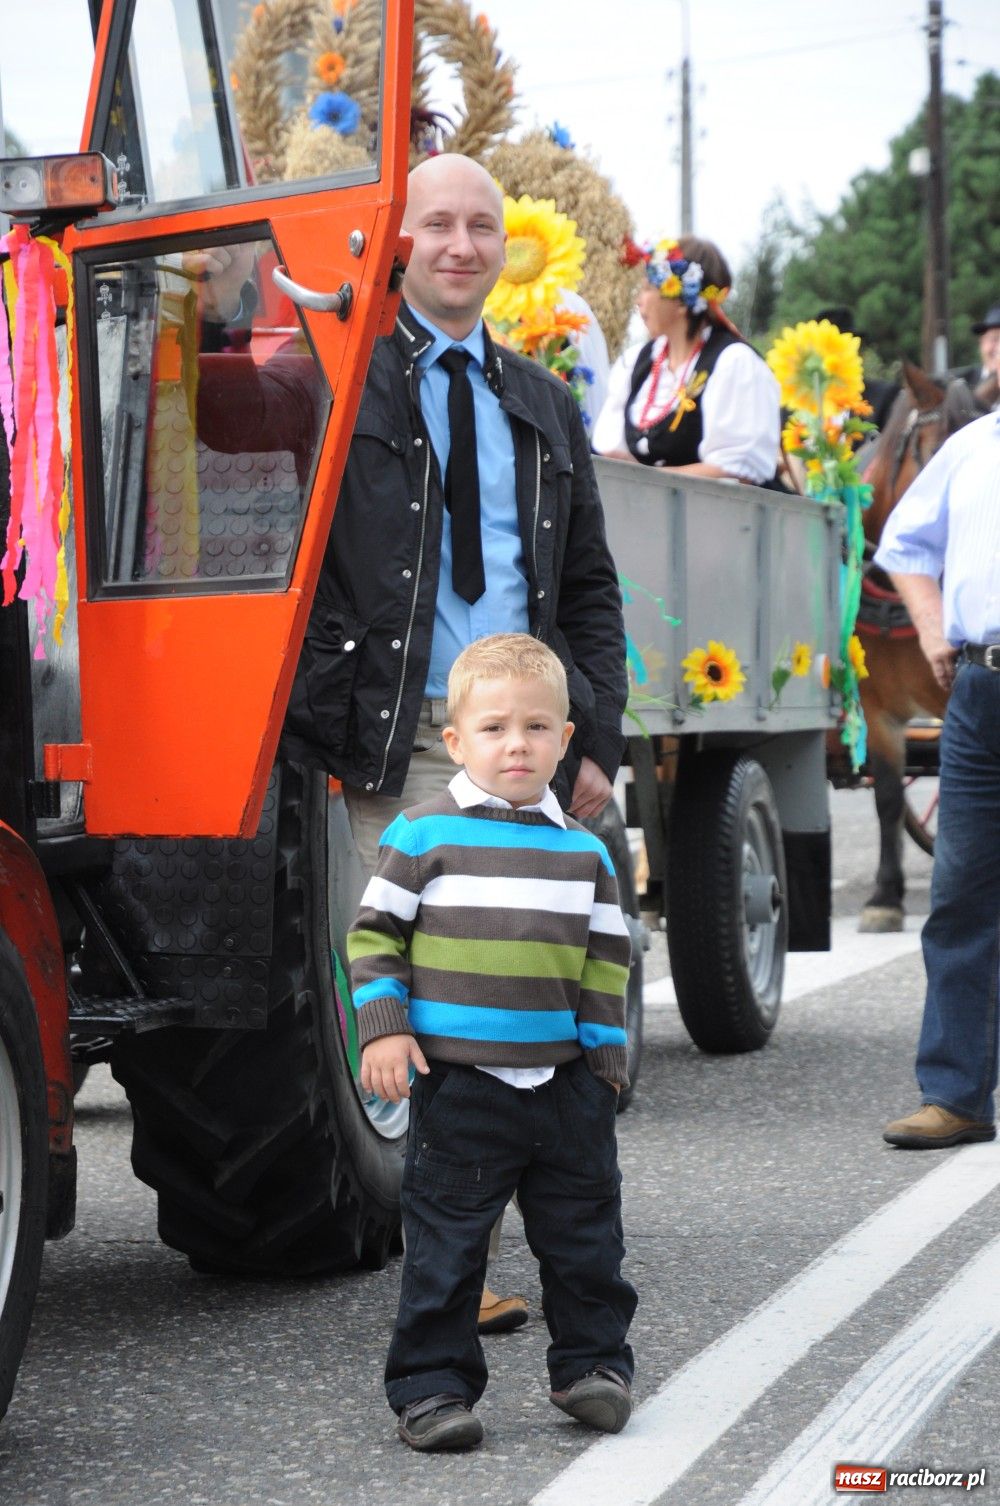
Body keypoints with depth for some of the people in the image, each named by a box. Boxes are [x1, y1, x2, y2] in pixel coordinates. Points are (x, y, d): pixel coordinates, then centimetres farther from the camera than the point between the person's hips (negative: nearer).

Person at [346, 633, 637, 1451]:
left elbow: (606, 958, 13)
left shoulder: (584, 850, 8)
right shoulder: (423, 834, -2)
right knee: (444, 1245, 2)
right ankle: (433, 1383, 12)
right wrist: (383, 1027, -8)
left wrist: (606, 1048, 9)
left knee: (583, 1236, 12)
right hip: (457, 1083, -3)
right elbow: (375, 934, 0)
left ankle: (591, 1362, 28)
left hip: (564, 1080, 3)